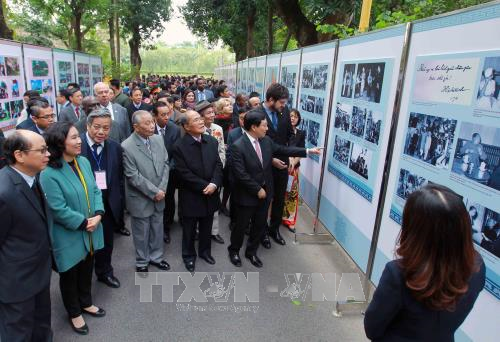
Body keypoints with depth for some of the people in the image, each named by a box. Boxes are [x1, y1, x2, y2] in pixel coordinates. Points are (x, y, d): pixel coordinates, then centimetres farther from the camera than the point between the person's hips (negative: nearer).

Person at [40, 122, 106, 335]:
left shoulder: (83, 161, -3)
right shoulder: (49, 174, -24)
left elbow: (95, 190, 1)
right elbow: (58, 210, -23)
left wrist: (98, 215, -12)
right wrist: (84, 223, -17)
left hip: (90, 233, 6)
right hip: (69, 237, -6)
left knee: (87, 270, 24)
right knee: (70, 275, 17)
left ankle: (86, 303, 48)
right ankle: (74, 313, 39)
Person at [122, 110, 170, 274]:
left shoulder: (158, 139, -1)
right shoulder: (127, 147, -19)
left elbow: (165, 164, 2)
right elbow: (133, 176, -20)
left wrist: (162, 189, -8)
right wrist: (154, 192, -17)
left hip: (159, 196, 5)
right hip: (140, 199, -5)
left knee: (157, 229, 19)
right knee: (141, 233, 13)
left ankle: (156, 257, 40)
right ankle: (142, 262, 35)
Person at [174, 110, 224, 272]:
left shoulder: (212, 141, 0)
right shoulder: (179, 146, -15)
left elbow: (218, 165, 0)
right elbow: (184, 173, -17)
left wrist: (214, 184, -16)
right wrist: (204, 186, -19)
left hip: (210, 194, 4)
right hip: (191, 196, -4)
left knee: (206, 227, 21)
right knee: (189, 230, 14)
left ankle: (205, 251, 44)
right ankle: (189, 255, 37)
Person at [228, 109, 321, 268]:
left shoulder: (266, 141, -1)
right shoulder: (238, 146, -21)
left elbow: (282, 149, 9)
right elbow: (240, 174, -23)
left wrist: (307, 151, 6)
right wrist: (257, 190, -17)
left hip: (265, 192, 6)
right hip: (247, 195, -6)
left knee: (260, 225, 18)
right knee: (241, 226, 13)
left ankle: (251, 251, 39)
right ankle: (234, 250, 38)